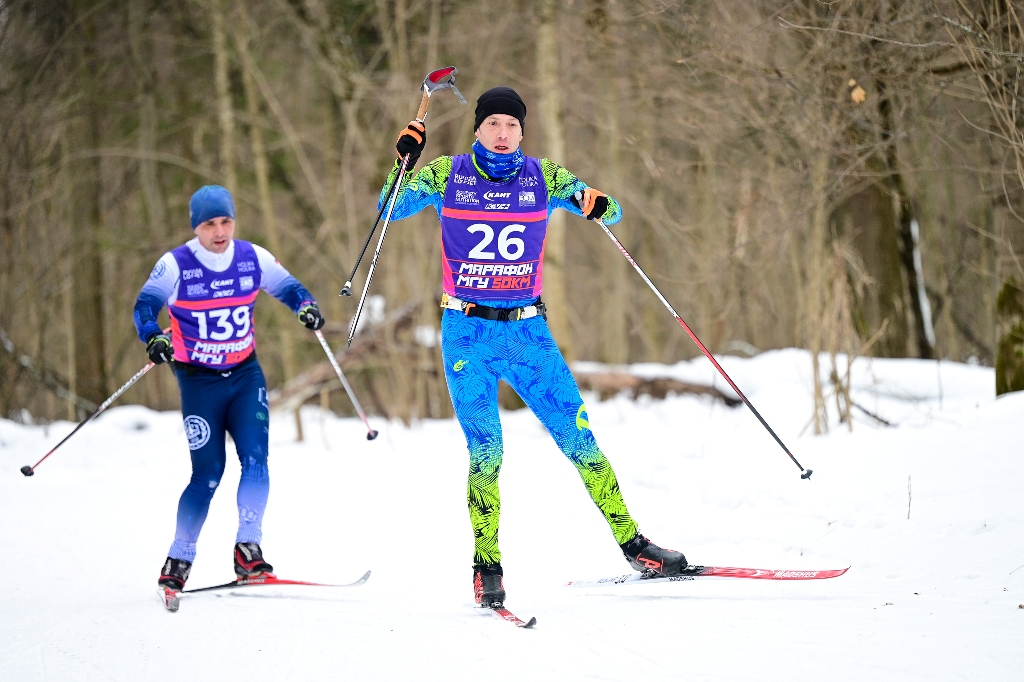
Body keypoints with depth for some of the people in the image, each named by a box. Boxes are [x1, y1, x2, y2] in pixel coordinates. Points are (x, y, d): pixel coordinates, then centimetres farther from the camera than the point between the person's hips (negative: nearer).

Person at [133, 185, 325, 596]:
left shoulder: (253, 259, -2)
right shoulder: (176, 266, -12)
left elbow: (288, 287, 7)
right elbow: (145, 306, -13)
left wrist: (306, 306, -15)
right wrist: (153, 337, -33)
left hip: (245, 374, 3)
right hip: (199, 380, -3)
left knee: (255, 459, -14)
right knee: (208, 473, -5)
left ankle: (248, 551, -10)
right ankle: (178, 561, 9)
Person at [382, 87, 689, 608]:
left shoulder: (544, 178, 3)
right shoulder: (447, 176, 1)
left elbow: (611, 212, 5)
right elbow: (391, 209, 0)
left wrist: (598, 205, -18)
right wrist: (404, 162, -16)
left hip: (527, 330, 2)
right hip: (467, 333, -2)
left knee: (579, 439, -2)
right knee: (485, 453, -9)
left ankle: (632, 544, 7)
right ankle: (486, 567, 4)